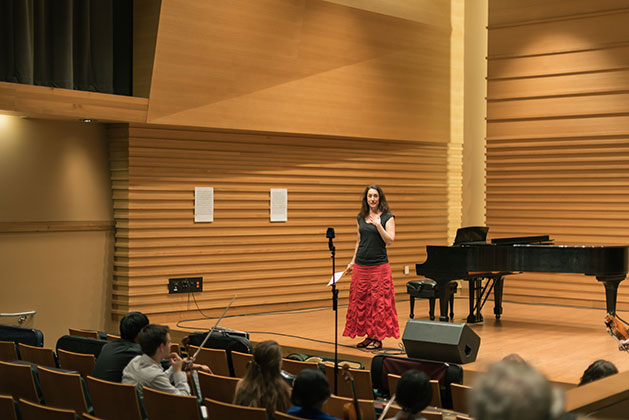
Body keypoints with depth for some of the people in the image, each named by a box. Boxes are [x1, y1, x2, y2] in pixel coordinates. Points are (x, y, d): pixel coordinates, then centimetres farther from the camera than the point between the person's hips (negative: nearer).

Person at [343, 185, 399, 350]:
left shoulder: (387, 217, -2)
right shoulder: (361, 218, 12)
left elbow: (390, 240, -10)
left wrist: (378, 225, -20)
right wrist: (352, 262, 18)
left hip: (379, 266, -5)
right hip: (361, 266, 5)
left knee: (378, 302, -3)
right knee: (360, 301, 6)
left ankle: (378, 338, 4)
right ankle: (368, 336, 15)